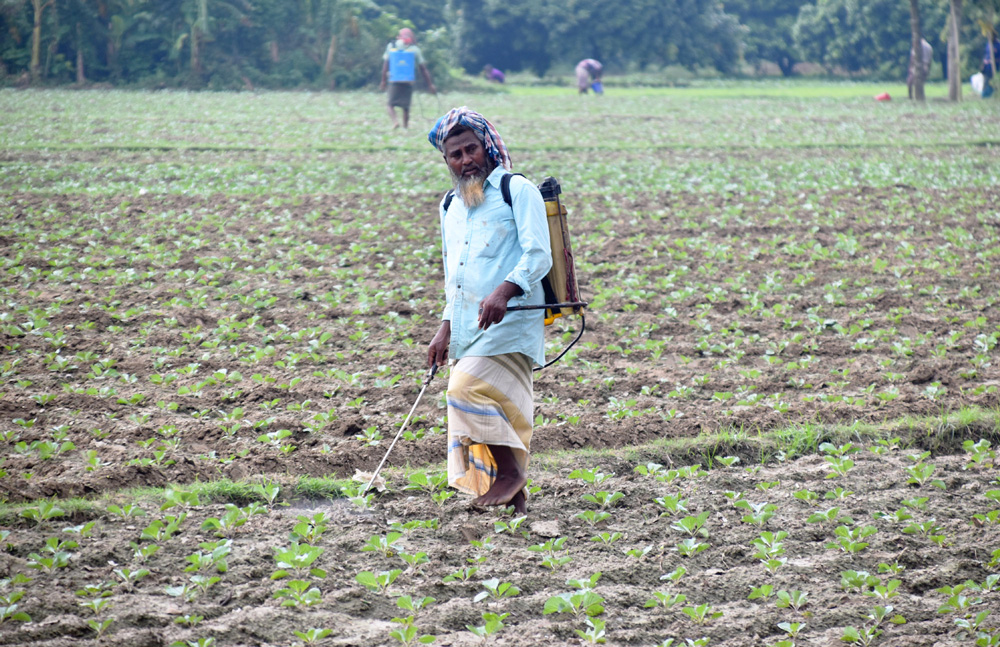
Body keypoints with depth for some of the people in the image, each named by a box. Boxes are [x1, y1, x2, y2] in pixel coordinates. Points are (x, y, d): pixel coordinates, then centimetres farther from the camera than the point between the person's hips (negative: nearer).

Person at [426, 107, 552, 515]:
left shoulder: (517, 190, -2)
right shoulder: (450, 206, 21)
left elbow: (538, 256, -12)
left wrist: (504, 291, -28)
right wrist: (446, 328, 19)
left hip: (510, 320, -7)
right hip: (468, 327, 7)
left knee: (468, 389, -22)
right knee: (497, 410, 4)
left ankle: (511, 470, -8)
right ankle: (515, 500, 9)